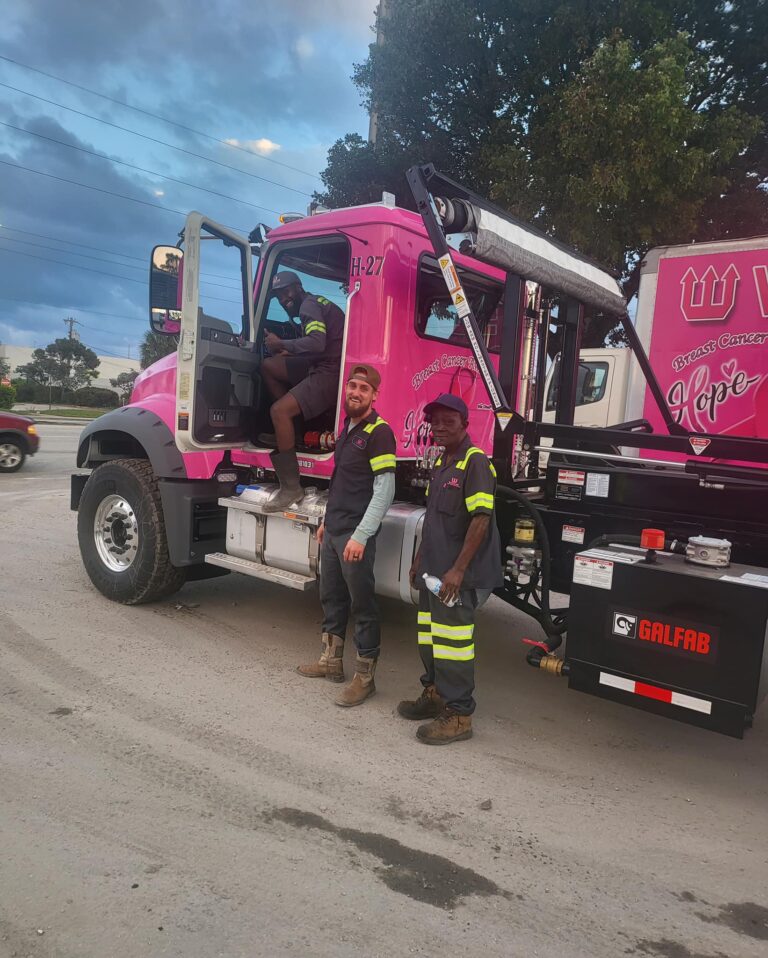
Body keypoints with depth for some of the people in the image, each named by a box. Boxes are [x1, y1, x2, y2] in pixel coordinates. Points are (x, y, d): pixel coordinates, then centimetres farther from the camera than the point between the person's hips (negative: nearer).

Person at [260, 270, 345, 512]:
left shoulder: (309, 304, -7)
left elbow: (317, 343, -25)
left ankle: (291, 487, -21)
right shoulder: (316, 304, 24)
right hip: (322, 365, 10)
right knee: (269, 366, 13)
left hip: (332, 372, -10)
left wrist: (281, 344, -13)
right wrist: (289, 352, 9)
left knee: (279, 410, -23)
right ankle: (289, 430, 12)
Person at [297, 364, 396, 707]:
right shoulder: (347, 428, 15)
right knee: (331, 596, 17)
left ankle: (364, 676, 10)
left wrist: (360, 535, -22)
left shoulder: (378, 432, -13)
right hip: (333, 531, 9)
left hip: (356, 535, -9)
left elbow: (384, 490, -18)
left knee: (362, 604, 0)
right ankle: (331, 661, 31)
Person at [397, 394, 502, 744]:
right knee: (428, 637, 18)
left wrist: (458, 570, -23)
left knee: (452, 641, -5)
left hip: (458, 574, -9)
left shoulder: (475, 462, -14)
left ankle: (458, 715, 6)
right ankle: (434, 694, 34)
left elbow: (481, 519, -21)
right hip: (433, 570, 9)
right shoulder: (440, 463, 15)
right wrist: (419, 560, 21)